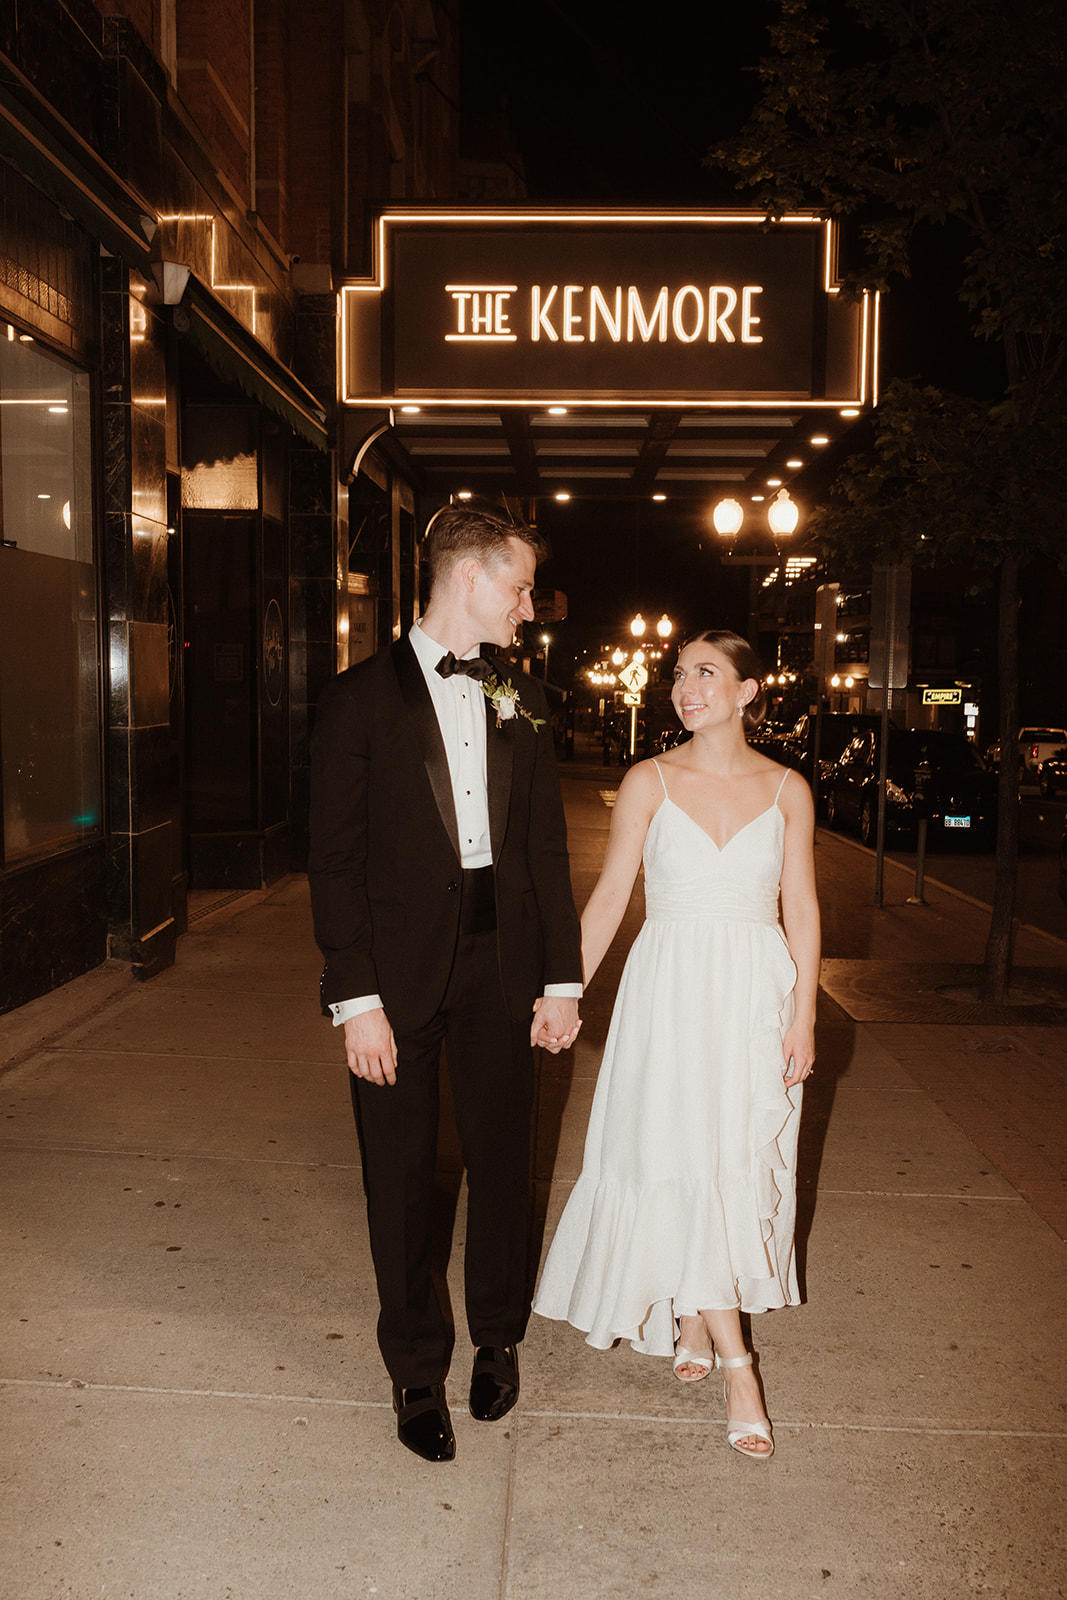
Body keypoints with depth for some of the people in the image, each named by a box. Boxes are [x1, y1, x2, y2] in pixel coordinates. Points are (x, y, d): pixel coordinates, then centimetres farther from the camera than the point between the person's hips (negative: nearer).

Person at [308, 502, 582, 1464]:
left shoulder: (522, 701, 7)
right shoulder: (361, 698, -5)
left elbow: (547, 846, 7)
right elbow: (335, 858, -8)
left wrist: (563, 979, 2)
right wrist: (356, 998, -13)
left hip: (502, 966, 3)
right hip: (400, 972, -3)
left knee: (502, 1161, 14)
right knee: (403, 1178, 9)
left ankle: (497, 1340, 37)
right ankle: (418, 1373, 29)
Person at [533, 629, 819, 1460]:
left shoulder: (787, 789, 2)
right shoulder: (650, 781, -1)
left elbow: (802, 909, 3)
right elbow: (609, 897, 2)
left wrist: (803, 1015, -2)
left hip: (757, 994, 1)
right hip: (670, 992, -1)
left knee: (740, 1162, 8)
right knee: (683, 1164, -6)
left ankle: (695, 1320, 30)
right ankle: (735, 1361, 4)